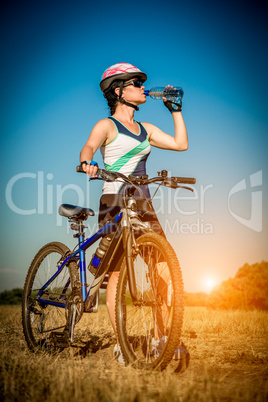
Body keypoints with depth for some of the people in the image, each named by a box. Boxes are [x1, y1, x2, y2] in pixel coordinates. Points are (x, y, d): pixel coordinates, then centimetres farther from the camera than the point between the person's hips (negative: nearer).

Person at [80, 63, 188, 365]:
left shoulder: (146, 130, 20)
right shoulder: (107, 125, 1)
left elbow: (181, 144, 18)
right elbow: (88, 147, -18)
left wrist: (175, 109, 21)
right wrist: (87, 162, -41)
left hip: (142, 203, 6)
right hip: (114, 202, -5)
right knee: (118, 270, -9)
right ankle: (121, 343, -1)